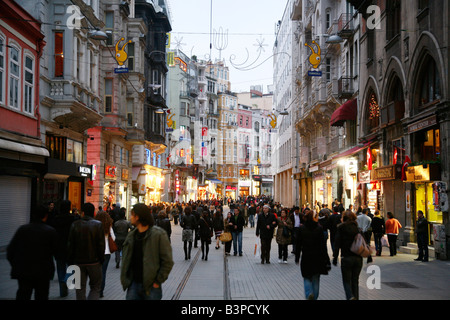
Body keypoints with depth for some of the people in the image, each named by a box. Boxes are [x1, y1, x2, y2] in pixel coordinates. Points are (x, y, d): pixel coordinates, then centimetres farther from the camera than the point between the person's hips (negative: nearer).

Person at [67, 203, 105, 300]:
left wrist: (70, 261, 8)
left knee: (80, 289, 11)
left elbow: (70, 245, 0)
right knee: (95, 288, 9)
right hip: (94, 262, -1)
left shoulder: (75, 224, -2)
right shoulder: (98, 224, -6)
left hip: (79, 262, 1)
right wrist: (101, 259, 4)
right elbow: (101, 244, -7)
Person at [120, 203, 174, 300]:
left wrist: (158, 281, -12)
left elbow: (167, 261, -10)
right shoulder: (131, 235, 9)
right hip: (133, 284, 5)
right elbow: (126, 259, 17)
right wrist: (124, 279, 7)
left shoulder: (158, 234, -10)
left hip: (151, 286, -5)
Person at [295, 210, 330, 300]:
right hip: (317, 257, 0)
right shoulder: (319, 228, -8)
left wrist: (297, 258, 9)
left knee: (307, 278, 11)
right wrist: (326, 260, -3)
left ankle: (309, 293, -13)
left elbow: (298, 244, -1)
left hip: (306, 257, 0)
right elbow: (323, 245, -7)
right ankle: (315, 297, 18)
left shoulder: (301, 228, -5)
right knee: (316, 279, 14)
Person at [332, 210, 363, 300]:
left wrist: (335, 257, -4)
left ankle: (350, 296, -19)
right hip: (358, 258, 4)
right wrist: (361, 255, 15)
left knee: (347, 281, 3)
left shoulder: (341, 228, -3)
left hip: (346, 258, -3)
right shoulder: (358, 228, 7)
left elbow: (337, 243, -6)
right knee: (355, 281, 14)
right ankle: (356, 297, 13)